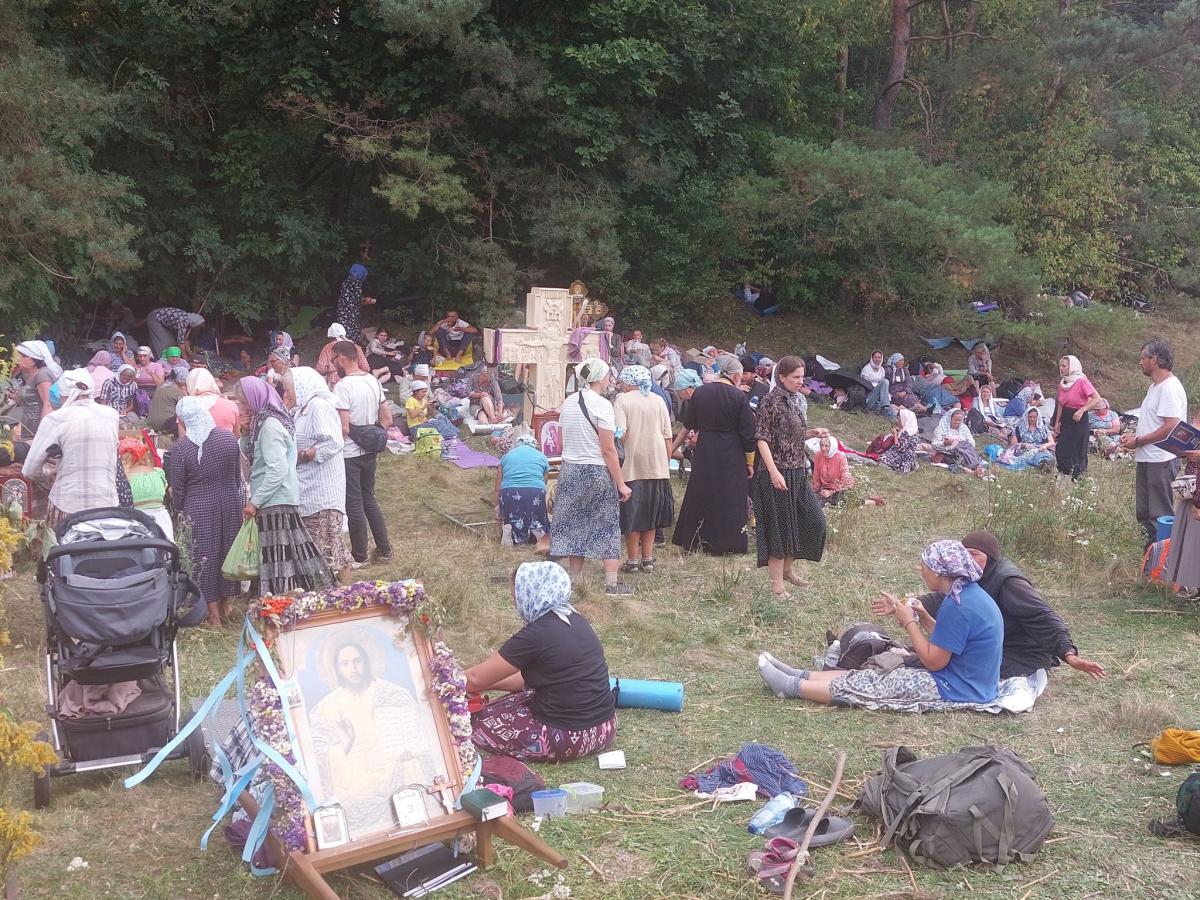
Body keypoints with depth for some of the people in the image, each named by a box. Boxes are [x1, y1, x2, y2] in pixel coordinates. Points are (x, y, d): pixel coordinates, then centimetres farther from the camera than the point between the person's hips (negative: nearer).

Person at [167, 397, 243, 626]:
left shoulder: (180, 448, -16)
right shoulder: (229, 437, -3)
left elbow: (177, 489, -8)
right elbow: (238, 475, 7)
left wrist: (180, 512, 9)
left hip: (199, 509, -4)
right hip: (231, 502, 4)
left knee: (204, 556, 8)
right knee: (227, 551, 17)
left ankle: (214, 613, 14)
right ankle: (225, 605, 31)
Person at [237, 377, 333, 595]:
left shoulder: (269, 425, -14)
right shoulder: (266, 420, 14)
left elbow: (277, 469, -20)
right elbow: (255, 460, 19)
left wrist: (255, 502, -16)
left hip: (275, 503, -9)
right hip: (280, 501, 9)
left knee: (279, 563, -8)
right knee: (291, 555, 10)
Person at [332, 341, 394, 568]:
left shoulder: (343, 386, -19)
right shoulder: (373, 381, 5)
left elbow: (343, 428, -22)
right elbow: (387, 419, 8)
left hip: (349, 454, -7)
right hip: (370, 452, 8)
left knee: (354, 505, 4)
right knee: (369, 500, 19)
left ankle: (359, 557, 14)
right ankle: (384, 550, 23)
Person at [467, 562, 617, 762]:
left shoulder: (535, 635, -19)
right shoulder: (572, 619, 5)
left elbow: (475, 679, -10)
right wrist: (489, 683, 16)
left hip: (571, 738, -8)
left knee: (476, 724, 5)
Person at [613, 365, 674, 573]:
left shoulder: (622, 400, -5)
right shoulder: (658, 401, 7)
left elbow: (621, 434, -16)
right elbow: (667, 436, 7)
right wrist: (667, 463, 14)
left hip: (632, 465, -4)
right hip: (657, 464, 4)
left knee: (632, 513, 4)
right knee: (650, 512, 14)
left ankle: (633, 560, 7)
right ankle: (647, 559, 15)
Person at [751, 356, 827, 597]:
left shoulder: (800, 400, 10)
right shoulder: (771, 402, -13)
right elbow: (762, 439, -16)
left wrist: (814, 432, 1)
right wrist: (774, 472, -22)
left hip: (798, 471, 8)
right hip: (777, 472, -8)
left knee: (813, 519, 9)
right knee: (779, 525, -2)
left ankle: (787, 567, 27)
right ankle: (777, 582, 8)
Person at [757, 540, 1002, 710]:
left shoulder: (959, 605, -25)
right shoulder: (971, 594, 6)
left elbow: (933, 661, -21)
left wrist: (909, 622, -11)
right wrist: (922, 617, 4)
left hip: (956, 689, -9)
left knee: (869, 685, -2)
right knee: (875, 675, 11)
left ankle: (792, 686, 7)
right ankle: (801, 676, 17)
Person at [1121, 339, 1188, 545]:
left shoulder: (1170, 389, -18)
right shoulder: (1155, 386, 15)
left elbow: (1171, 427, -24)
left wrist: (1138, 441, -16)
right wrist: (1134, 435, 7)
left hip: (1161, 461, -10)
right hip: (1147, 458, 10)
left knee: (1160, 514, -3)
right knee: (1144, 513, 16)